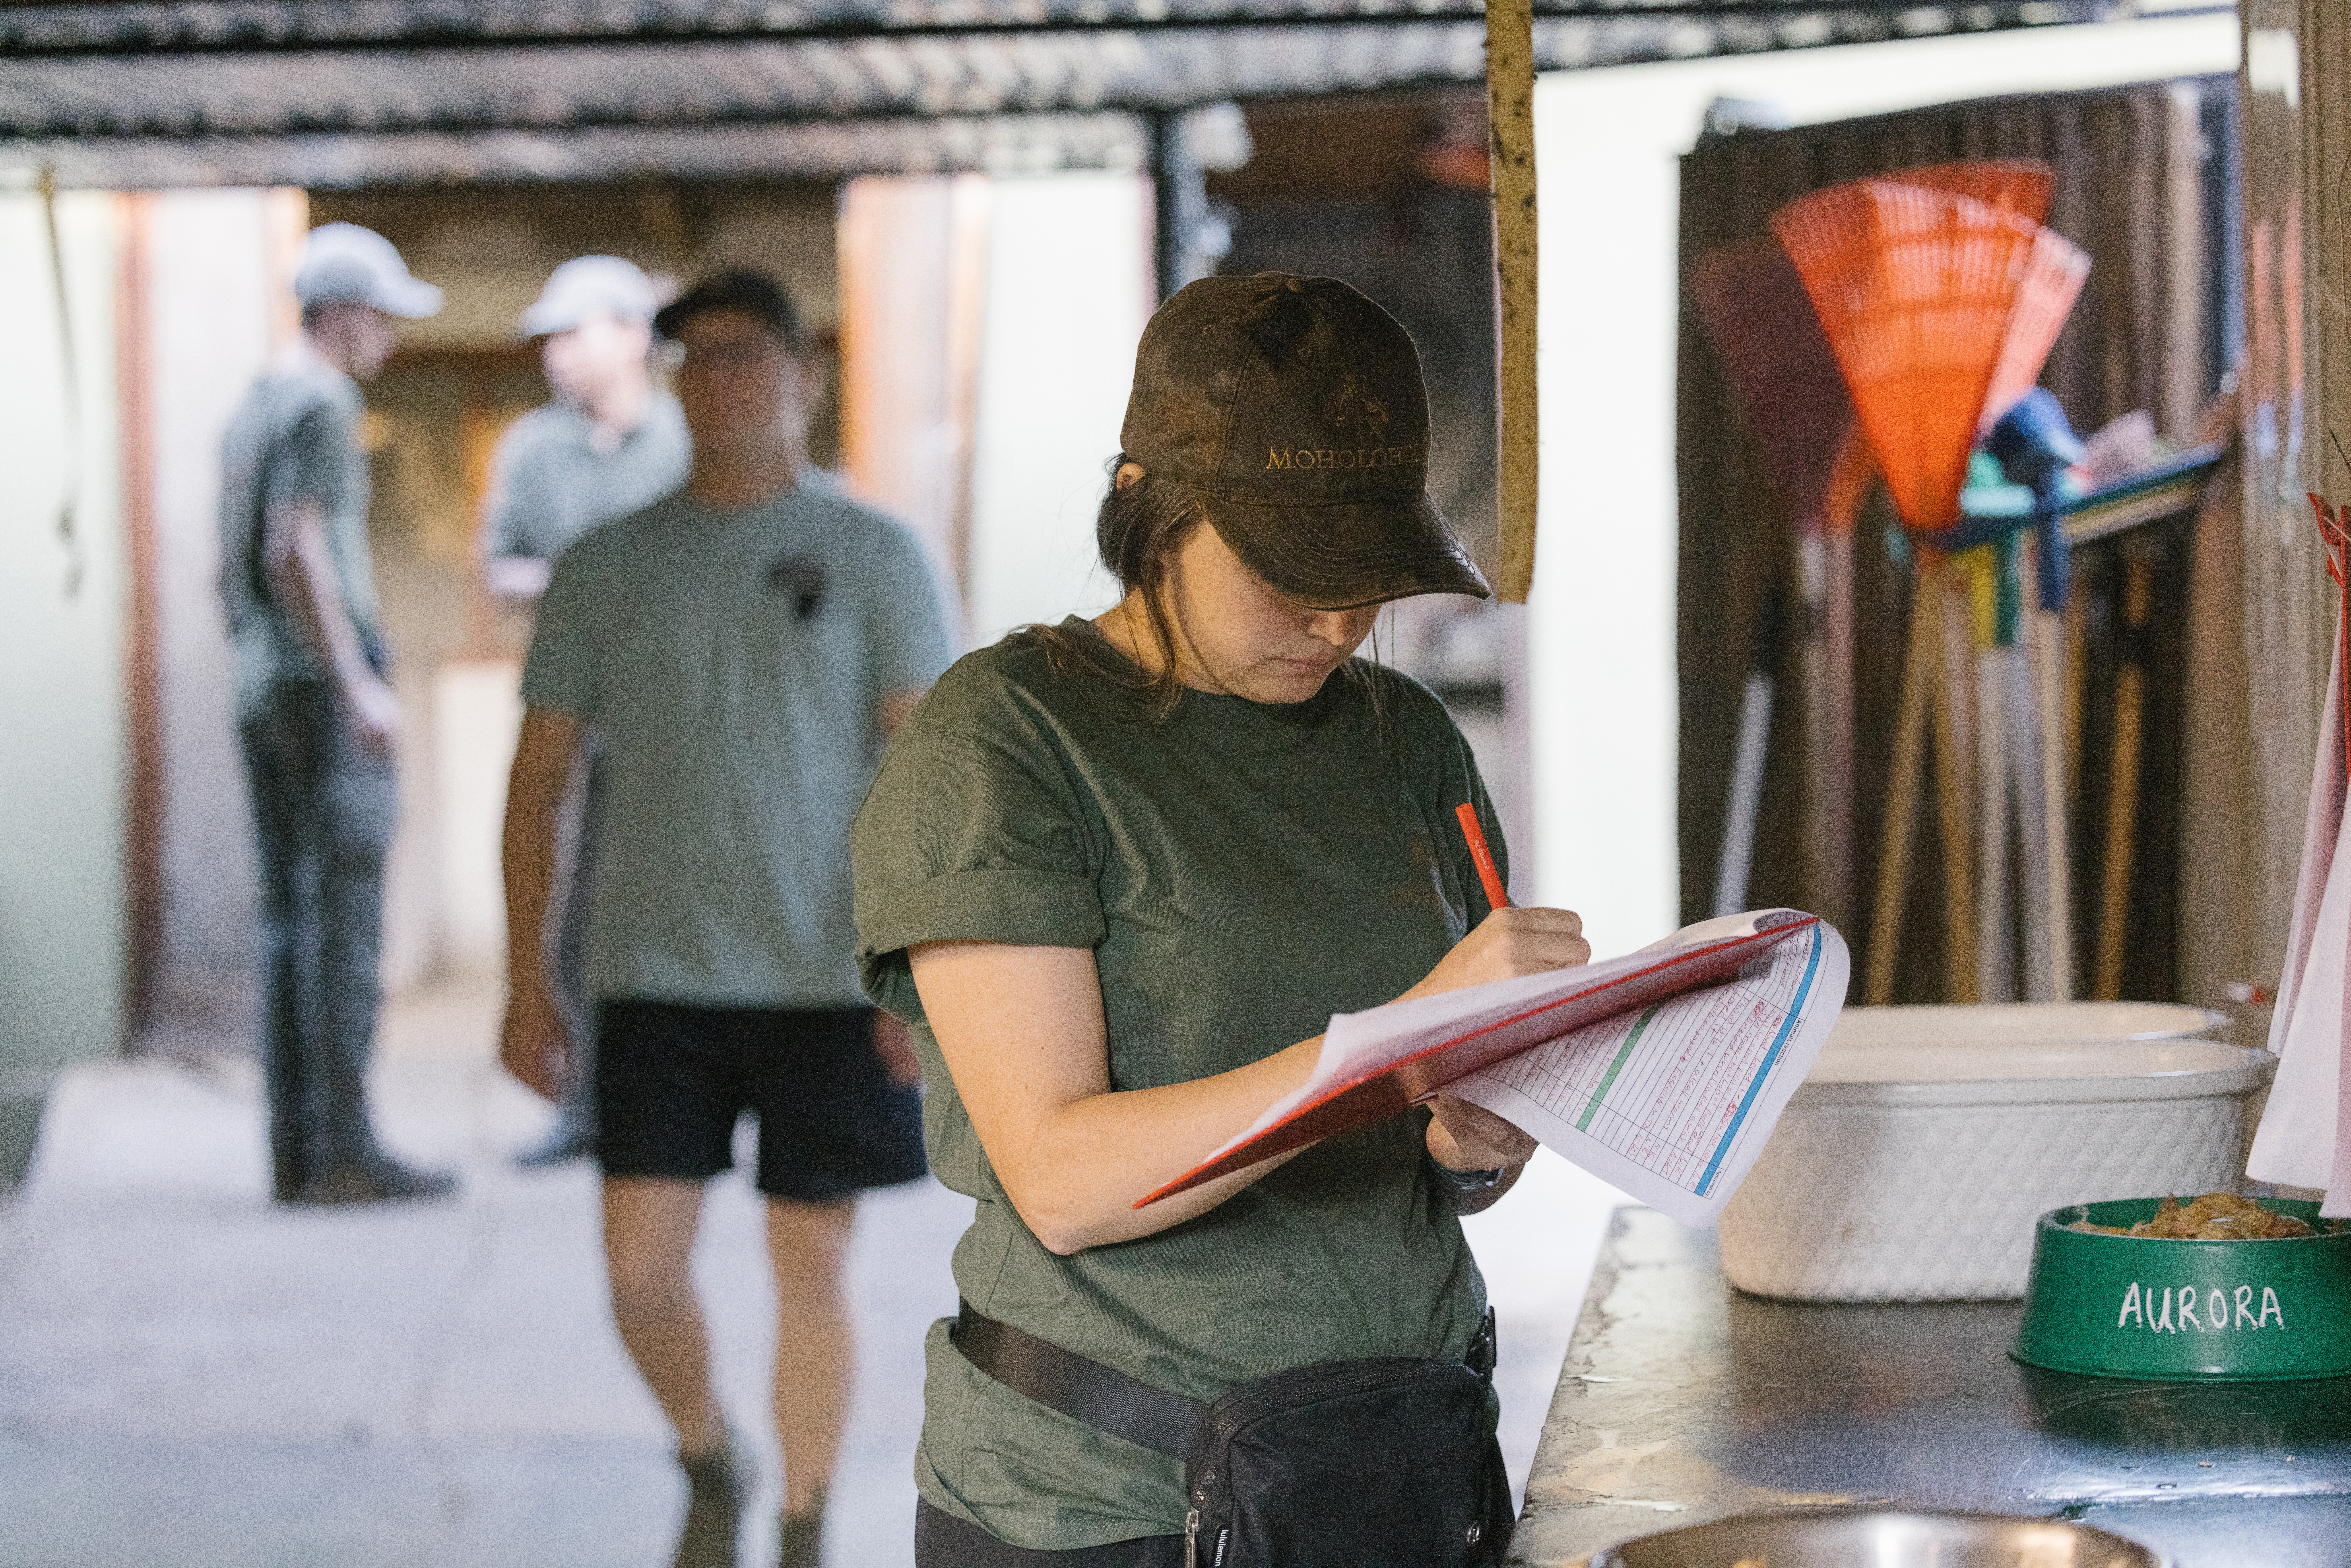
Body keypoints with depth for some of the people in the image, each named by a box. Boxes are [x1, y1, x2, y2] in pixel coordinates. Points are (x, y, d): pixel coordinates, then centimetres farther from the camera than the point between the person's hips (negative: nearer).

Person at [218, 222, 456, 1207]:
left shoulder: (249, 411, 19)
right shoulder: (323, 404, -10)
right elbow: (297, 551, -20)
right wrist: (356, 680, -22)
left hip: (261, 686, 9)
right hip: (323, 685, -9)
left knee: (289, 918, 8)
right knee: (346, 917, -8)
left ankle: (296, 1153, 8)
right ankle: (346, 1153, -9)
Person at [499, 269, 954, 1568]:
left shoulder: (874, 559, 2)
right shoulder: (606, 567, 7)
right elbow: (539, 778, 10)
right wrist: (526, 979, 5)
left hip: (828, 980, -1)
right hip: (655, 977, 2)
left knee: (810, 1264, 3)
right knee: (640, 1264, -5)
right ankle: (709, 1462, 24)